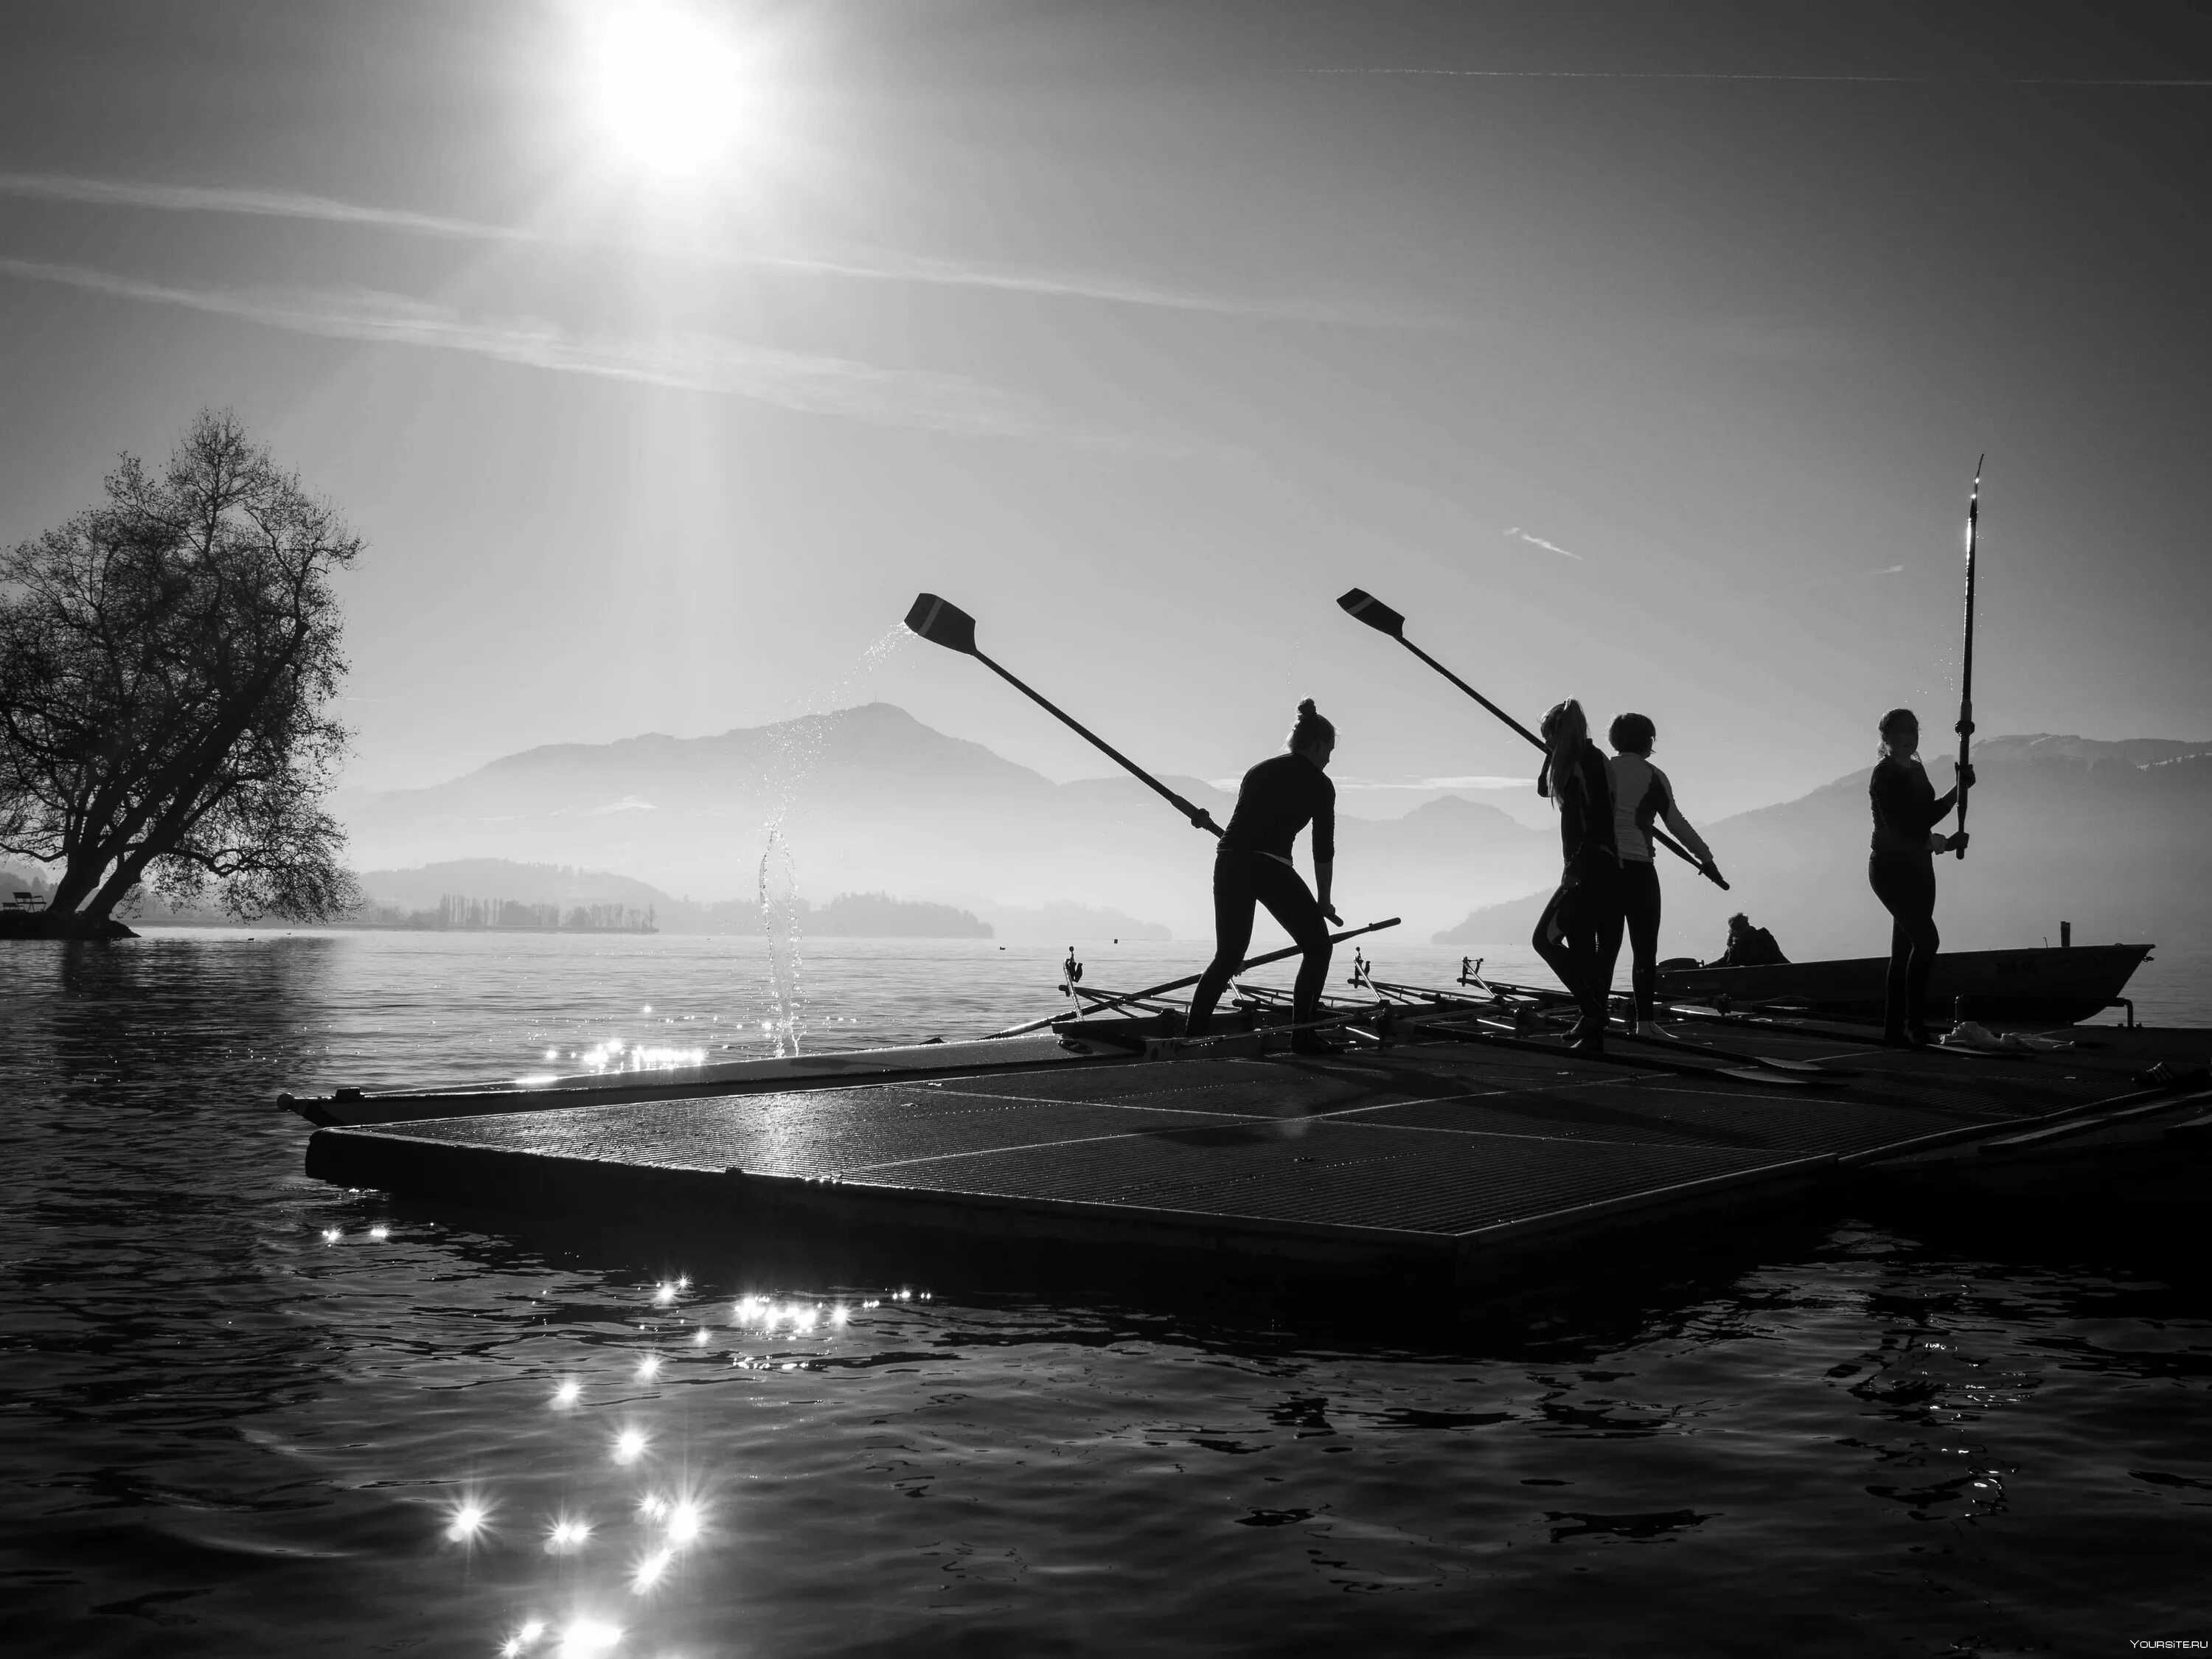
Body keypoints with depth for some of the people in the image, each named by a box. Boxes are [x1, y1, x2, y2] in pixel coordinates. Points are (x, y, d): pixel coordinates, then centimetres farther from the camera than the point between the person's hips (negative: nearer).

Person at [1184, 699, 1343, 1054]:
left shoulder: (1259, 770, 22)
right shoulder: (1319, 784, 7)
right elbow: (1324, 848, 7)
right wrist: (1323, 901, 16)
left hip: (1228, 862, 6)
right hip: (1270, 867, -6)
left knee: (1228, 955, 16)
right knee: (1318, 946, 8)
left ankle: (1191, 1035, 10)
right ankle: (1302, 1035, 3)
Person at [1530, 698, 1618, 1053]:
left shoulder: (1588, 760, -10)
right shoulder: (1578, 763, 18)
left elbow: (1597, 820, -20)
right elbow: (1544, 787, 32)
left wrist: (1575, 865, -24)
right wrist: (1553, 754, 20)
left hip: (1591, 871, -10)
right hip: (1594, 873, 10)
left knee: (1545, 938, -11)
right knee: (1583, 951, 10)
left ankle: (1593, 1010, -12)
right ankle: (1593, 1034, 13)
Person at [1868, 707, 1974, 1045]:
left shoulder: (1916, 770, 15)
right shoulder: (1884, 774, -11)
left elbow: (1927, 816, 16)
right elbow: (1896, 826, -19)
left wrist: (1959, 790, 7)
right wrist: (1938, 843, -21)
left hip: (1918, 866, 9)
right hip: (1890, 867, -9)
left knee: (1906, 947, 7)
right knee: (1926, 939, -18)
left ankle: (1894, 1028, 11)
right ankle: (1914, 1023, -12)